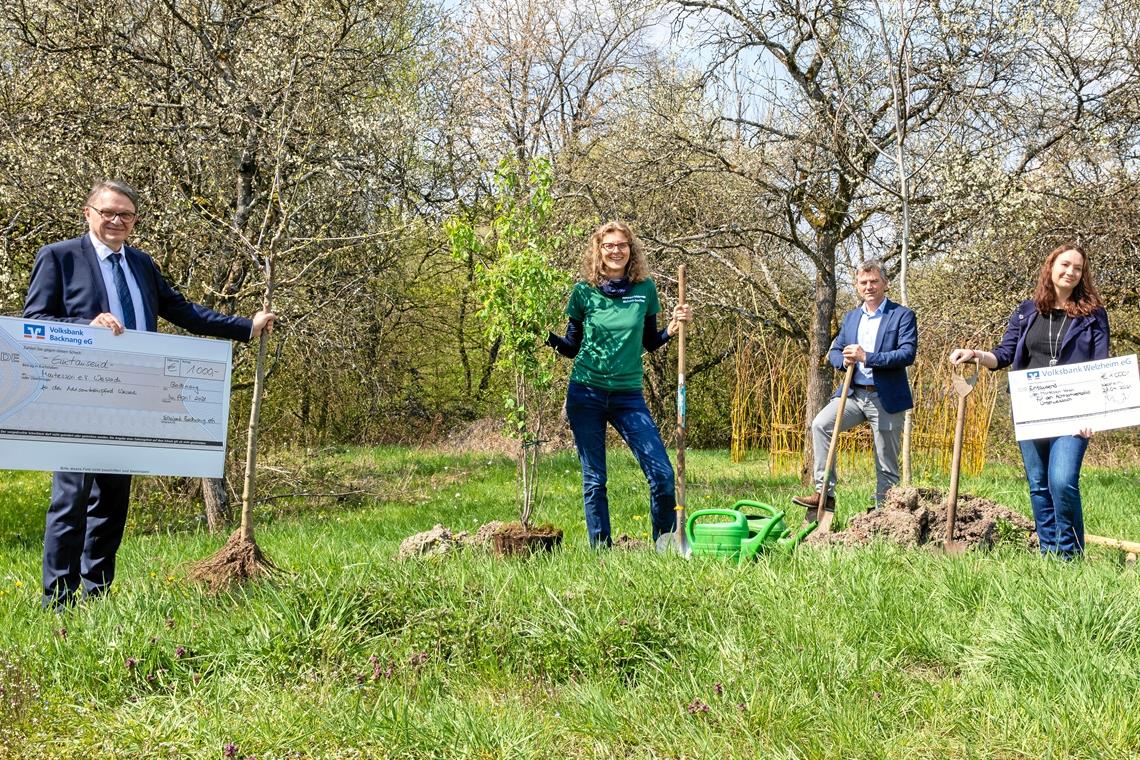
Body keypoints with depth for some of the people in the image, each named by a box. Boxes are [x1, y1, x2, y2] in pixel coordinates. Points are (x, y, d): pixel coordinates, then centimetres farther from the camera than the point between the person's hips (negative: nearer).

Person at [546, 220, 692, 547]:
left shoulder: (645, 288, 3)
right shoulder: (584, 291, 0)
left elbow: (650, 343, 12)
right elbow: (571, 347, 7)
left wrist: (672, 328, -5)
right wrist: (547, 336, -11)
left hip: (629, 396, 1)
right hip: (586, 394, -1)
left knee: (662, 474, -7)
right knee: (594, 480, 4)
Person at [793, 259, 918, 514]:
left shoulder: (902, 316, -3)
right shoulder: (851, 317, 15)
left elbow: (908, 354, -15)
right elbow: (834, 351, 16)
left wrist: (866, 357, -21)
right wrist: (844, 360, -9)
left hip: (886, 399, -4)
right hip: (853, 394, 4)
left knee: (887, 464, 2)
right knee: (820, 425, -20)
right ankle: (825, 494, -19)